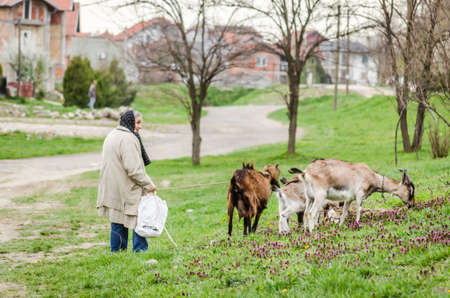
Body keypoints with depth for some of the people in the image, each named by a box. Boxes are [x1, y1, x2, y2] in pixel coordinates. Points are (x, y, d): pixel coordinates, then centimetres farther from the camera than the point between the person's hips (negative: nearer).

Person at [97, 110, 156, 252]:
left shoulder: (111, 135, 15)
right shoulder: (128, 139, -17)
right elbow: (134, 169, -22)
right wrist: (149, 185, -12)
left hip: (111, 191, 9)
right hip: (126, 191, -9)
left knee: (117, 225, 13)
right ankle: (140, 250, 0)